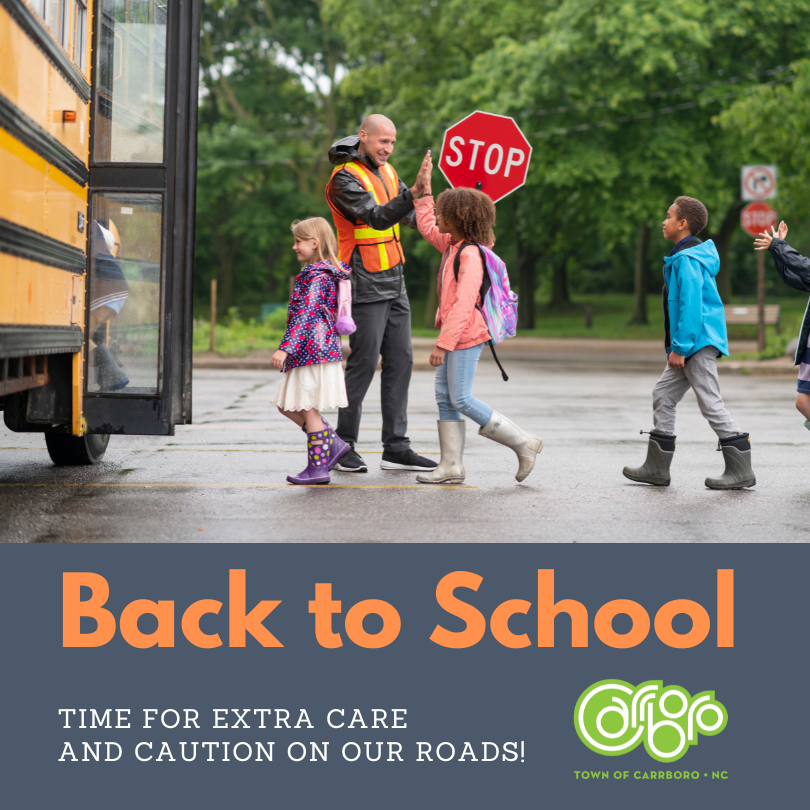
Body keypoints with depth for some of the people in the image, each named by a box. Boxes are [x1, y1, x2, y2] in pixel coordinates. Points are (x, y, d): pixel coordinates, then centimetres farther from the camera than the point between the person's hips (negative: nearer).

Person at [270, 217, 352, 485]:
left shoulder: (318, 275, -14)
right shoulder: (327, 272, 16)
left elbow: (305, 315, -23)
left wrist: (285, 348, -26)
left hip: (312, 351, -10)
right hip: (311, 353, 10)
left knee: (308, 408, -3)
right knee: (287, 405, 13)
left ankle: (318, 467, 3)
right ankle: (332, 444, 14)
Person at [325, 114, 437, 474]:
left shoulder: (385, 170, 15)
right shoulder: (345, 178, -12)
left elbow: (411, 215, 17)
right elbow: (377, 217, -26)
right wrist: (414, 191, -37)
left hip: (394, 282, 8)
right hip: (366, 285, -8)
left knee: (400, 361, 5)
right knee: (363, 363, -6)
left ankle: (396, 448, 9)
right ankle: (344, 447, 5)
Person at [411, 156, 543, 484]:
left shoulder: (470, 254, -18)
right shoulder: (451, 245, 11)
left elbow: (463, 304, -24)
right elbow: (427, 227, 32)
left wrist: (443, 343, -25)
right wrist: (424, 192, 27)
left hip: (465, 336, -10)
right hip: (454, 335, 10)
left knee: (461, 399, -8)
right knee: (444, 397, 7)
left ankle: (523, 443, 1)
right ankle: (451, 466, 9)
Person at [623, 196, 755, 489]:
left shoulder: (687, 260, -16)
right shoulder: (687, 256, 16)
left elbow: (691, 305, -22)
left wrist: (679, 347, -22)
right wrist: (677, 346, 23)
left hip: (699, 343, -11)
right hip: (693, 345, 11)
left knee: (711, 403, -8)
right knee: (663, 394, 12)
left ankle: (741, 471, -4)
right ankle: (657, 468, 16)